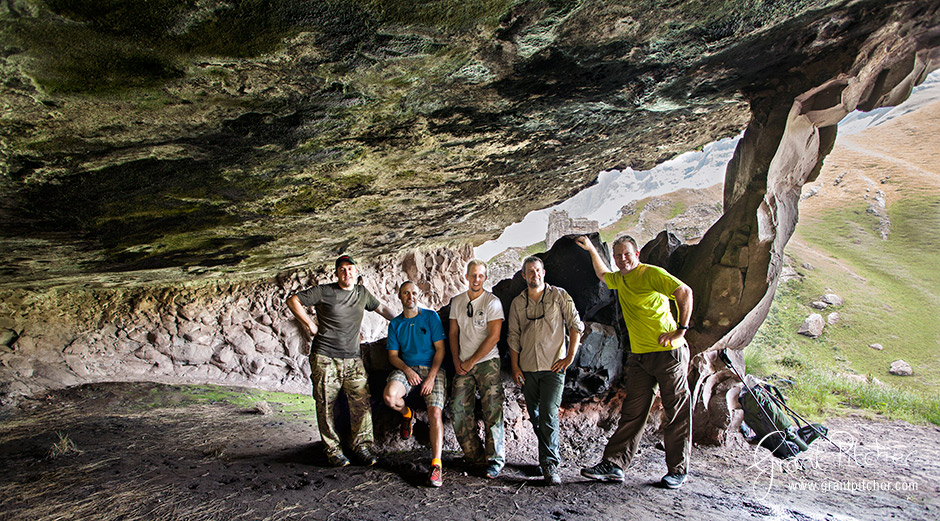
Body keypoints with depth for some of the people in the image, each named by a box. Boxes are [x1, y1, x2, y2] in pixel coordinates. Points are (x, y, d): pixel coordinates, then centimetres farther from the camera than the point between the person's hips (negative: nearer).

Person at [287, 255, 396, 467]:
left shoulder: (362, 292, 12)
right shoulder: (324, 292, -2)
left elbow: (381, 308, 27)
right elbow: (293, 300, 0)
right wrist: (310, 324, -4)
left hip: (352, 358, 4)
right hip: (324, 356, -3)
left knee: (361, 403, -5)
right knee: (325, 405, -1)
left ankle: (362, 446, 6)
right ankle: (332, 450, 11)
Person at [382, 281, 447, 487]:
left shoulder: (431, 317, 4)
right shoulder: (395, 323, 13)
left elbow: (440, 349, -1)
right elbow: (393, 355, 10)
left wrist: (431, 377, -12)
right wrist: (407, 370, -11)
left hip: (431, 368, -2)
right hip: (406, 368, 2)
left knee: (435, 413, -21)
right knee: (390, 396, -28)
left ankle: (436, 465, -14)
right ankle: (407, 414, 9)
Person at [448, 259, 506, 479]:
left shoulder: (492, 301, -5)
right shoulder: (457, 302, 10)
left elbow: (494, 337, -11)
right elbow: (453, 333, 14)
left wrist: (471, 361, -9)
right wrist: (457, 362, 3)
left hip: (487, 362, -5)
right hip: (463, 365, 5)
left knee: (492, 412, -6)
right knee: (460, 409, 0)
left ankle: (496, 459, 6)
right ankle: (475, 457, 13)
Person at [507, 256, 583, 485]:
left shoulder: (559, 295, 1)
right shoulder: (517, 302, 10)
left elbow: (576, 325, 1)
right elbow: (514, 336, 11)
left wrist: (569, 357, -5)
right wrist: (515, 367, 5)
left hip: (553, 367, -4)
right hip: (527, 369, 4)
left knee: (548, 415, -13)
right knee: (535, 416, 11)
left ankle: (550, 464, -7)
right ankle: (548, 455, 29)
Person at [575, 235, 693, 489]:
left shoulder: (652, 273, -8)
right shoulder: (619, 279, 15)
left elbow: (684, 292, -16)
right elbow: (603, 274, 39)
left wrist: (681, 330, -20)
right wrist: (591, 250, 34)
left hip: (668, 353, -7)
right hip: (638, 356, 7)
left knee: (677, 413, 2)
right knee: (632, 413, 5)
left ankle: (677, 470, 11)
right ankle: (614, 464, 5)